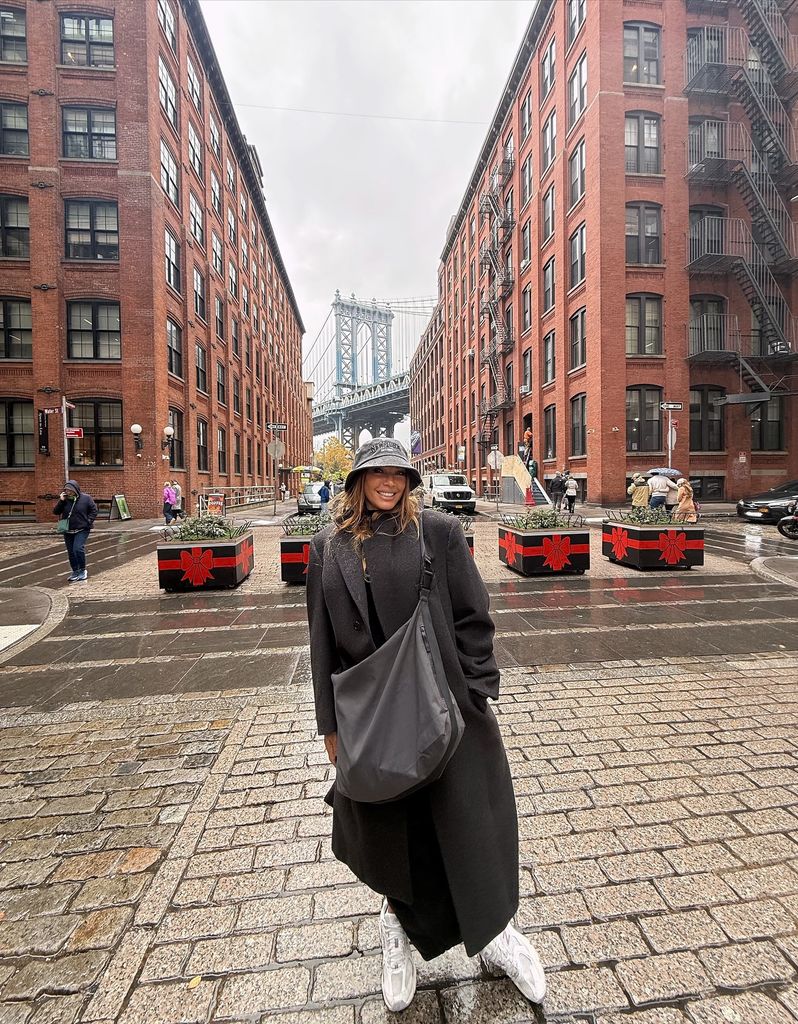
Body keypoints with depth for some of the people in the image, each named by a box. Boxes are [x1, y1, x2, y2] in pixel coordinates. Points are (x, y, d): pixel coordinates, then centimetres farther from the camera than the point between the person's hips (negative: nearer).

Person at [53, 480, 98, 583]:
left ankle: (82, 570, -3)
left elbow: (94, 510, -2)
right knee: (71, 552, 10)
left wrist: (88, 521, -12)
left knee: (78, 549, -20)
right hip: (68, 531, 5)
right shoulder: (64, 499, 4)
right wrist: (61, 501, -12)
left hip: (82, 530, -5)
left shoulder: (86, 498, -6)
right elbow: (55, 512, 1)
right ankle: (75, 571, 24)